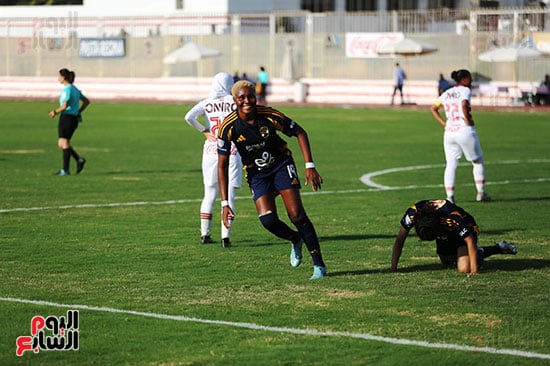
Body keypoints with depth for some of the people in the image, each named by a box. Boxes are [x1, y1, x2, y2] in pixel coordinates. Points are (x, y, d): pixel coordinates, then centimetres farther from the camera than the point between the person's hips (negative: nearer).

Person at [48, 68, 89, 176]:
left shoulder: (66, 89, -14)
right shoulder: (75, 89, 13)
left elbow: (64, 106, -21)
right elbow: (86, 101, 18)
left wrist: (55, 112, -6)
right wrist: (78, 112, 17)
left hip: (66, 118, -9)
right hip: (74, 118, 9)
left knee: (64, 144, -3)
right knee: (61, 144, 14)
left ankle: (65, 170, -1)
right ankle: (79, 159, 3)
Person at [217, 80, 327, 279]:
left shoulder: (270, 116, -20)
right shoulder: (228, 126, -18)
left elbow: (300, 133, -5)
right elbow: (222, 166, -12)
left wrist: (310, 166, -13)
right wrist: (225, 203, -17)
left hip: (281, 163, -1)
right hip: (256, 172, 1)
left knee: (296, 214, -14)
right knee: (268, 219, -18)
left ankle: (318, 264, -4)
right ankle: (295, 240, 15)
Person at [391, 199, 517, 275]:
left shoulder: (451, 217, -42)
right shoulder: (413, 212, -32)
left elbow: (470, 241, -34)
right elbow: (399, 240, -21)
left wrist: (474, 270, -38)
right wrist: (393, 268, -24)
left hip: (465, 229, -6)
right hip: (445, 235, 6)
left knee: (464, 269, -22)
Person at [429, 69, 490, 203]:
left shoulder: (446, 93, 14)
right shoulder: (465, 90, -6)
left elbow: (433, 109, 17)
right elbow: (464, 105, -25)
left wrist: (443, 123, 13)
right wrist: (468, 121, -14)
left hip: (449, 131, 5)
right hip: (465, 130, -5)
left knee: (451, 164, 6)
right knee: (478, 161, 11)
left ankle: (449, 196, -3)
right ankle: (481, 193, 13)